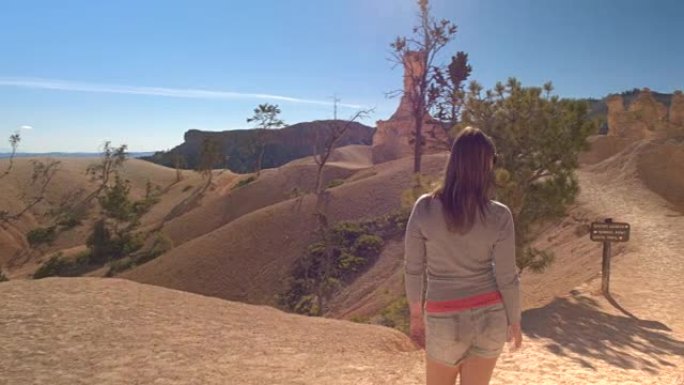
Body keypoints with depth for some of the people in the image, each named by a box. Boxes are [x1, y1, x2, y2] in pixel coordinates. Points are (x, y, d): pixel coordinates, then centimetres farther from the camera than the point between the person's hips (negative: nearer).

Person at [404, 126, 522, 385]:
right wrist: (515, 322, 9)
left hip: (445, 321, -1)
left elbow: (413, 269, -6)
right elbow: (506, 278, -8)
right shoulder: (499, 216, -14)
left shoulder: (424, 208, -14)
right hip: (490, 316, 2)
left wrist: (416, 315, 9)